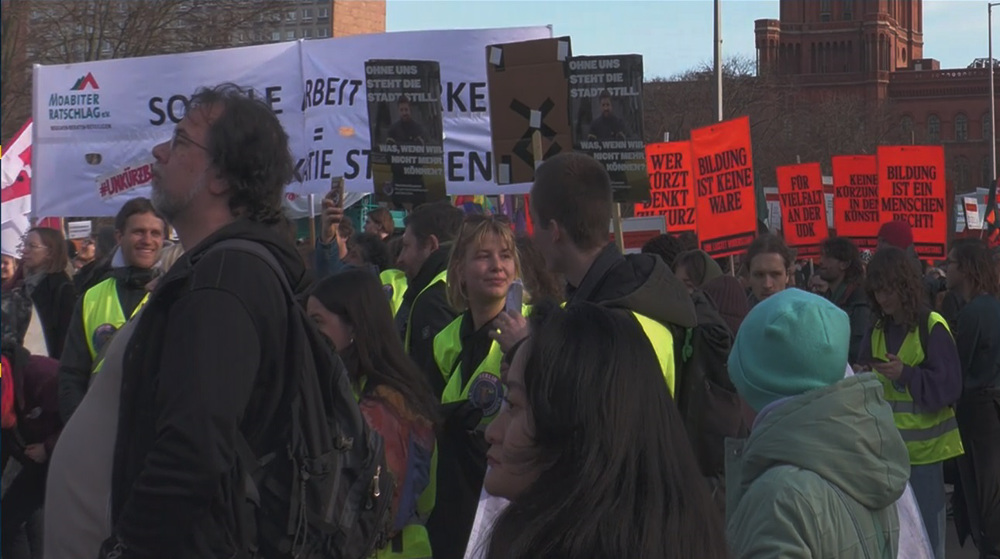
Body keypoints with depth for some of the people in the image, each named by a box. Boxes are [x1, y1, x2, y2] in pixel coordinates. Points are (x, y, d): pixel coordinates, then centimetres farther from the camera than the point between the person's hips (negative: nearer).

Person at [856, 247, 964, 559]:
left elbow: (949, 387, -13)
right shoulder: (877, 329, 9)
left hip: (923, 444, -5)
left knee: (926, 523, -1)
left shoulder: (932, 327, -10)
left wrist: (907, 375, -25)